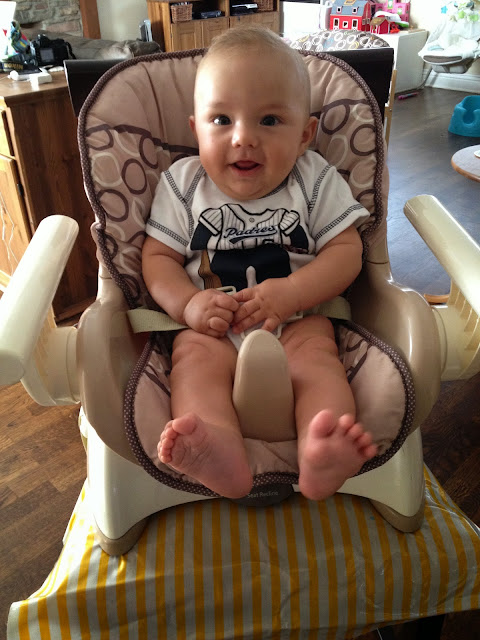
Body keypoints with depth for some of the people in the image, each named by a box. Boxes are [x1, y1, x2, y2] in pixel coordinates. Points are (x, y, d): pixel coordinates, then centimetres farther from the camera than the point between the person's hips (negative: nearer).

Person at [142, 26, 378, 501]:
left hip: (298, 318, 0)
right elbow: (158, 257, 2)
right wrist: (188, 304, -18)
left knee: (316, 353, -28)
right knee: (196, 356, -28)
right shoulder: (182, 184, 3)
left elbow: (346, 251, -4)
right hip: (210, 324, 1)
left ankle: (322, 457, -47)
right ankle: (220, 456, -50)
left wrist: (290, 293, -21)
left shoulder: (315, 181, 1)